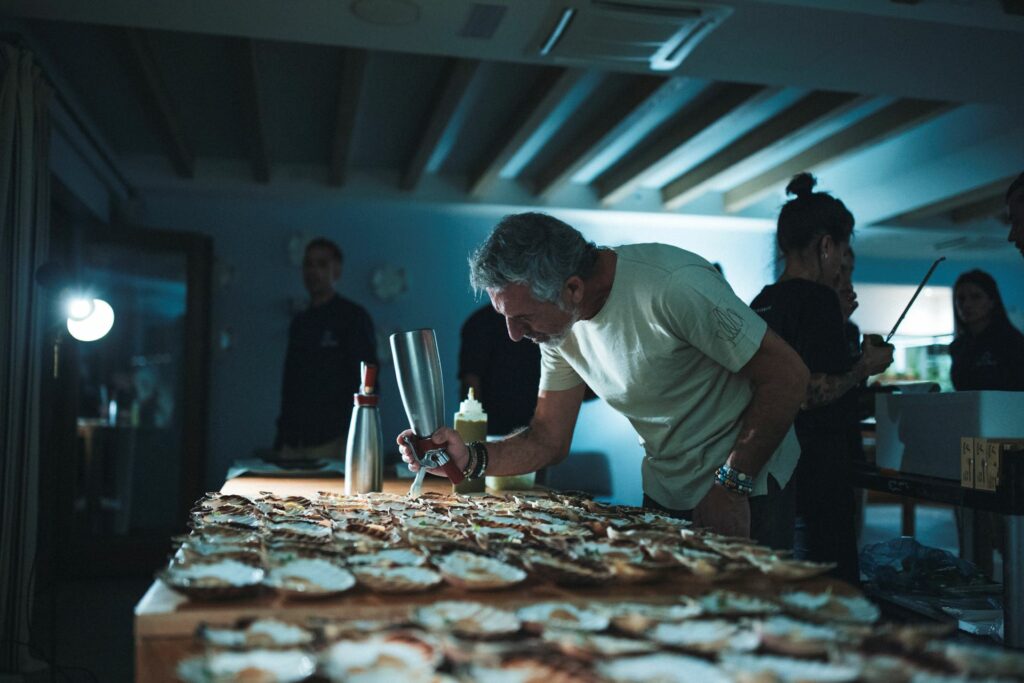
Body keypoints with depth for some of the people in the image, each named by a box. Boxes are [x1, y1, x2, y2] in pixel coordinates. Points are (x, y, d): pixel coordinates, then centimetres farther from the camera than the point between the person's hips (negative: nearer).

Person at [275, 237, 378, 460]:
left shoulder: (353, 317, -1)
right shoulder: (300, 322, 17)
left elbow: (366, 382, -5)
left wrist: (351, 438, -13)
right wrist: (282, 436, 13)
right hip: (294, 440, 5)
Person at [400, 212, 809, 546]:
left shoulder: (672, 285, -29)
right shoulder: (559, 323, -6)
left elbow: (788, 377, -22)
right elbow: (548, 441, -1)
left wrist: (731, 486, -23)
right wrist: (471, 458, -19)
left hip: (746, 491, -6)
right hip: (665, 495, 6)